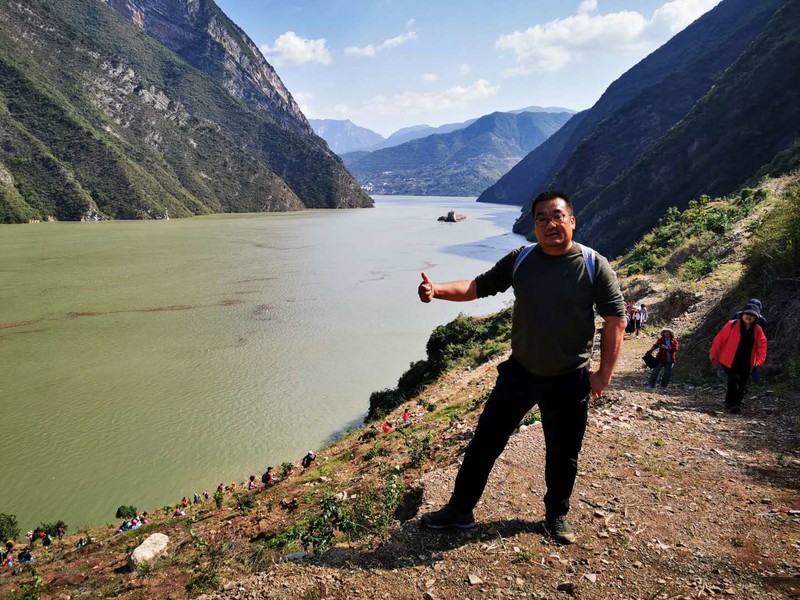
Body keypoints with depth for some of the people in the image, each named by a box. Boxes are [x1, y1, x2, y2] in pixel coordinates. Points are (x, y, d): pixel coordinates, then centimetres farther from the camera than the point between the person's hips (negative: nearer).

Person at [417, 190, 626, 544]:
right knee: (484, 442, 6)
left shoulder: (593, 265, -10)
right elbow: (478, 286, 0)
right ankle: (460, 510, 22)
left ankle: (557, 516, 40)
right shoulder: (520, 260, -2)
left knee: (563, 455, 15)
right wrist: (436, 290, -17)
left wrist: (604, 373, -9)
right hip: (519, 372, 2)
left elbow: (615, 320, -6)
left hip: (569, 381, -2)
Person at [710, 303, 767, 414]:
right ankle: (731, 404, -3)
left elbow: (762, 345, 1)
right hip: (730, 361, -5)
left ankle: (737, 403, 31)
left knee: (742, 383, 12)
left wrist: (759, 360, -12)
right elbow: (720, 338, -9)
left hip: (746, 363, 5)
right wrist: (713, 353, -6)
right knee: (734, 380, -15)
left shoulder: (758, 330, 1)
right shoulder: (732, 325, -12)